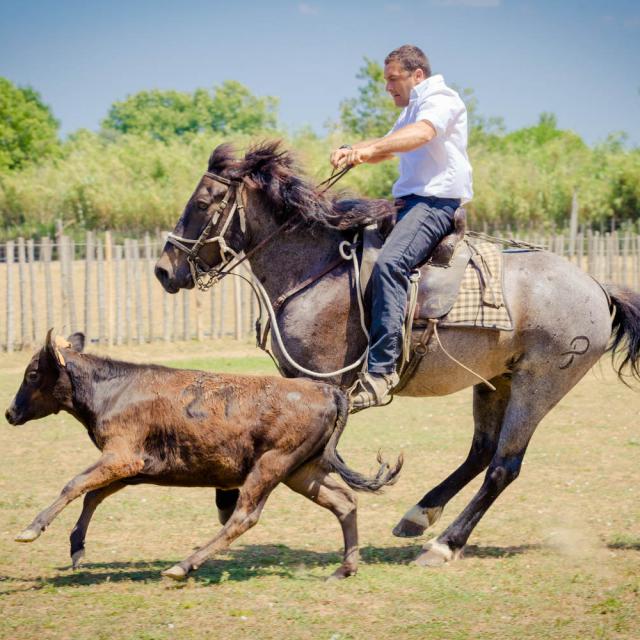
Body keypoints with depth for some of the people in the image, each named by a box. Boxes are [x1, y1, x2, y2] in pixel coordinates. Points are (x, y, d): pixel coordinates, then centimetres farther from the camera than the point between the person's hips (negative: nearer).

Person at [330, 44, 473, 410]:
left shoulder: (443, 100, -5)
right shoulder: (412, 111, 28)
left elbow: (421, 134, -25)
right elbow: (388, 149, 26)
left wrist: (370, 148, -40)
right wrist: (353, 152, 3)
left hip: (436, 201, -11)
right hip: (409, 201, 11)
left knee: (389, 263, -32)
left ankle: (381, 371, -40)